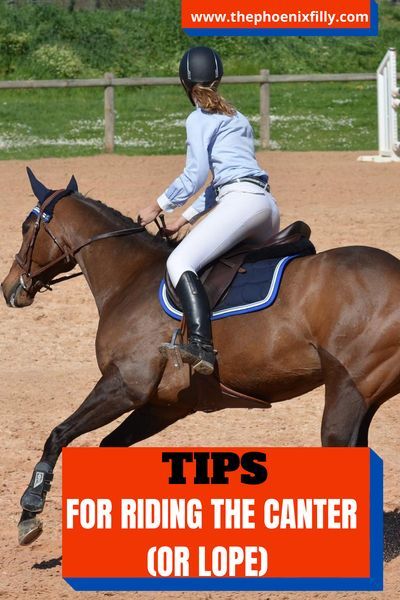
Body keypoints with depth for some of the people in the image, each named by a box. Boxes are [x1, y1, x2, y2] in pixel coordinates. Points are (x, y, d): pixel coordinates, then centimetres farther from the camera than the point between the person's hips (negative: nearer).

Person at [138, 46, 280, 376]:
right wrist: (185, 218, 26)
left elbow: (196, 175, -7)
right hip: (267, 204, 9)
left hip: (242, 200, -9)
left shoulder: (199, 119, 3)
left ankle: (201, 346, -40)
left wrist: (158, 206, 3)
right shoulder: (236, 117, 28)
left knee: (180, 262, -20)